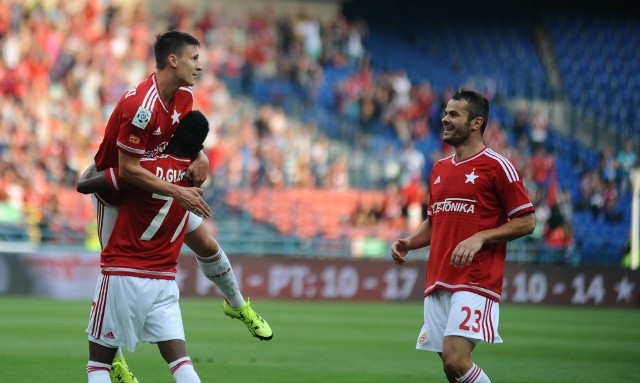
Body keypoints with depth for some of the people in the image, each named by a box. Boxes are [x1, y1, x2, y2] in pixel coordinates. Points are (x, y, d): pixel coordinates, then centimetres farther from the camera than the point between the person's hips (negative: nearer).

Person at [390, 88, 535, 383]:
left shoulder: (497, 166, -4)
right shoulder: (439, 169, 17)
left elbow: (526, 222, -5)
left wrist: (480, 238, -17)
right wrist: (408, 243, 8)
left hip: (476, 281, -7)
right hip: (437, 282, 7)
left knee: (455, 359, -20)